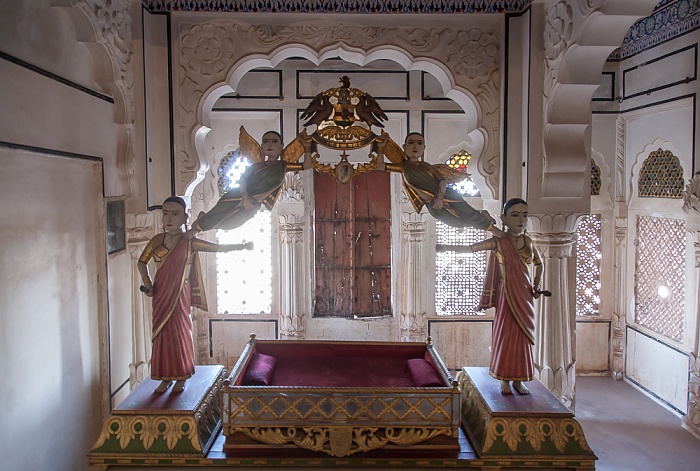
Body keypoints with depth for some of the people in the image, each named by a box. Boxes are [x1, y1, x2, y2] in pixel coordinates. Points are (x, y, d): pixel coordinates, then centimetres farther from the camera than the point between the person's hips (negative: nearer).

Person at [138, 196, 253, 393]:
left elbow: (219, 247, -8)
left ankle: (181, 377, 16)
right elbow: (142, 262, 13)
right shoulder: (157, 240, 2)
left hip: (179, 295, -3)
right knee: (162, 333, 7)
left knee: (179, 332, 1)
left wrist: (241, 246, -14)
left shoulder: (189, 243, -8)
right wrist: (147, 282, 0)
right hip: (160, 295, 3)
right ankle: (165, 377, 19)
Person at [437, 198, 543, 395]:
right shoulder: (498, 242, -9)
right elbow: (470, 248, -13)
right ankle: (505, 380, 12)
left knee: (523, 337, 6)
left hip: (526, 297, 4)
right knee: (505, 335, 0)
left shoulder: (528, 241, 4)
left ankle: (518, 379, 18)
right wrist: (447, 247, -24)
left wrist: (536, 286, 13)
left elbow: (538, 263, 20)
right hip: (507, 296, -4)